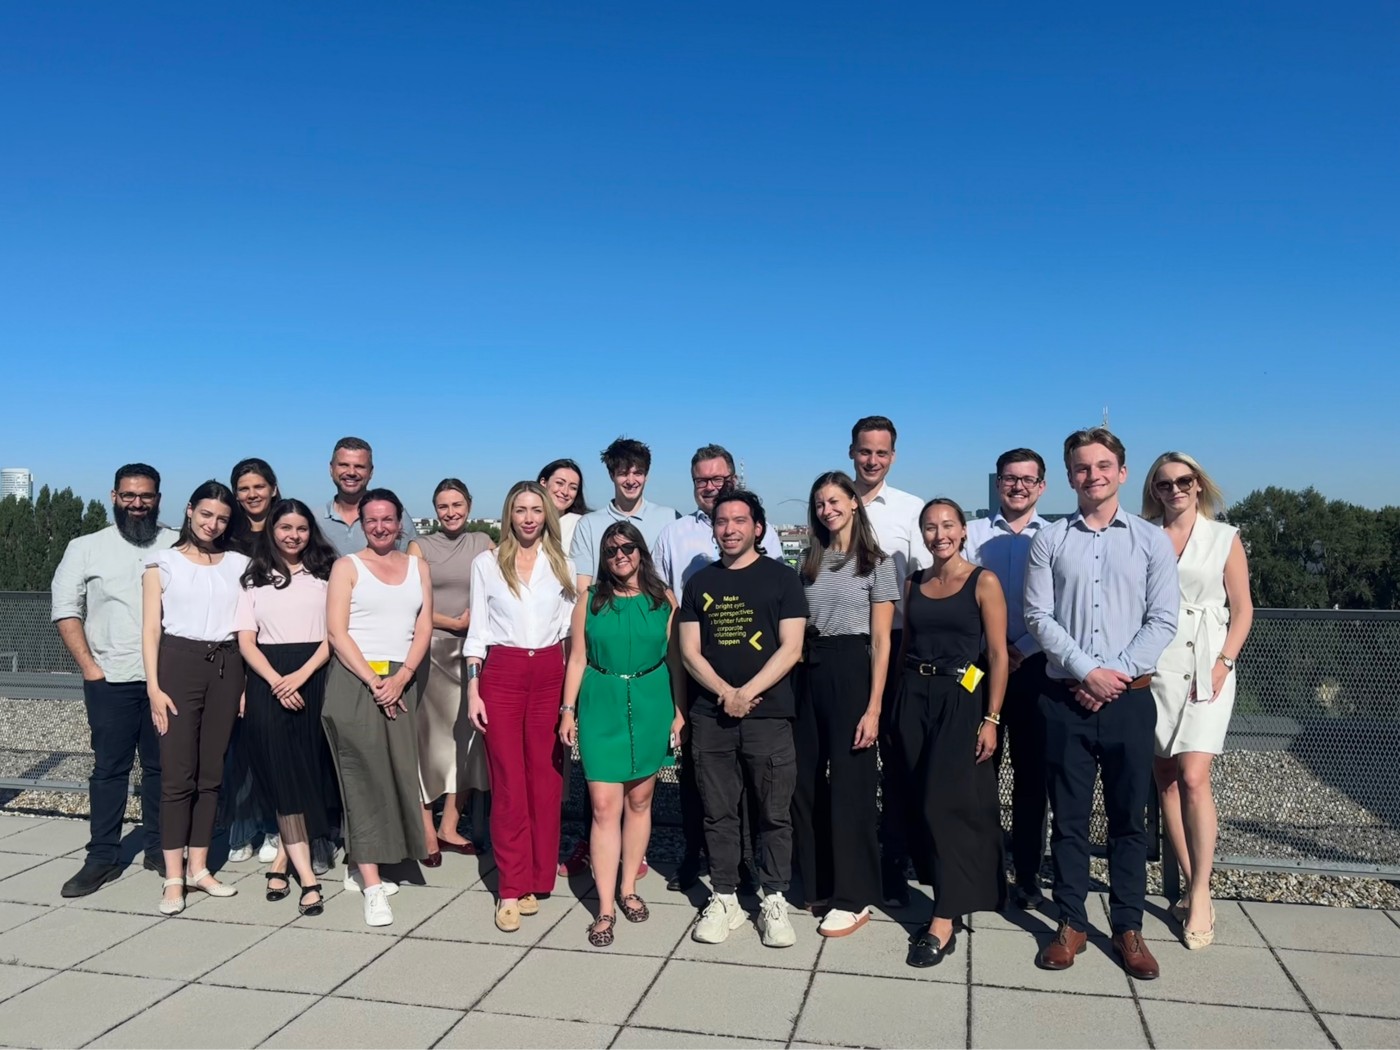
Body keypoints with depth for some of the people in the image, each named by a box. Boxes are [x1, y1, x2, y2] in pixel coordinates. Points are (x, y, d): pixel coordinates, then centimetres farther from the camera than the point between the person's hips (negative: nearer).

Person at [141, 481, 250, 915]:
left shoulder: (238, 564, 11)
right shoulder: (163, 562, 6)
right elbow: (151, 628, 0)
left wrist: (249, 683, 2)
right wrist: (153, 687, -9)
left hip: (226, 667, 3)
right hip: (179, 662, -2)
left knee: (212, 772, 6)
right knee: (178, 772, -4)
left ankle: (198, 868, 15)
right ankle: (173, 877, 2)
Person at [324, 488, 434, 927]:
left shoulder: (418, 567, 13)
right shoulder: (347, 566, 4)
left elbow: (424, 628, 6)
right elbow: (336, 632, -3)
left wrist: (400, 677, -8)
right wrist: (372, 679, -12)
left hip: (402, 681, 3)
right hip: (354, 678, -3)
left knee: (398, 772, 1)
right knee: (364, 774, -5)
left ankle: (360, 868, 15)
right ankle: (372, 885, -5)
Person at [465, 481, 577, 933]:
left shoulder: (562, 565, 9)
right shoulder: (486, 564, 4)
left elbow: (570, 627, 10)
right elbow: (477, 631, 4)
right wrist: (473, 691, -2)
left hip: (550, 675, 2)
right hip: (501, 675, -2)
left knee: (546, 780, 4)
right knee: (508, 783, -2)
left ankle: (536, 880, 16)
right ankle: (511, 890, 4)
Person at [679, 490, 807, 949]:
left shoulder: (781, 578, 3)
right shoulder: (700, 583, 11)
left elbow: (791, 647, -4)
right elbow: (689, 650, 6)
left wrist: (747, 693, -13)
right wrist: (724, 692, -9)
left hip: (768, 713, -2)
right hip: (711, 716, 3)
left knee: (775, 813, 3)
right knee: (718, 813, 9)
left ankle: (775, 901, 17)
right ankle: (724, 899, 21)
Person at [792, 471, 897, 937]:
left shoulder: (877, 563, -3)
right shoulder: (810, 561, 12)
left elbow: (881, 641, -7)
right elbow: (795, 628, 13)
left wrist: (873, 707, -13)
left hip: (851, 672, -5)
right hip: (810, 672, 5)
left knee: (849, 784, 0)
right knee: (806, 781, 9)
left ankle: (854, 897, 13)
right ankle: (816, 882, 26)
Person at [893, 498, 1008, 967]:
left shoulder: (983, 582, -4)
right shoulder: (913, 583, 10)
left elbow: (998, 655, -7)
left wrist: (991, 719, -12)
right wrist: (898, 706, 9)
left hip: (960, 700, -5)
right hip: (914, 698, 5)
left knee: (945, 803, -7)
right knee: (919, 803, 9)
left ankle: (943, 921, -1)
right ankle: (951, 887, 28)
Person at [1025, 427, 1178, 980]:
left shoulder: (1151, 539, 5)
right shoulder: (1049, 540, 4)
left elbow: (1162, 620, -1)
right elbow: (1038, 617, -2)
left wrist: (1118, 673, -12)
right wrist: (1087, 671, -12)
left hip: (1129, 699, 0)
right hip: (1065, 698, 0)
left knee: (1129, 817, 8)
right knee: (1068, 816, 7)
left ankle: (1128, 927, 20)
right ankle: (1071, 923, 19)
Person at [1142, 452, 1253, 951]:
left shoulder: (1224, 537, 7)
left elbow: (1242, 608, 5)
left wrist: (1224, 662, -6)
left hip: (1204, 671, -2)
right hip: (1152, 669, 2)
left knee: (1192, 776, -13)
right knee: (1165, 779, 4)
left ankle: (1200, 893, -2)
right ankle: (1189, 885, 16)